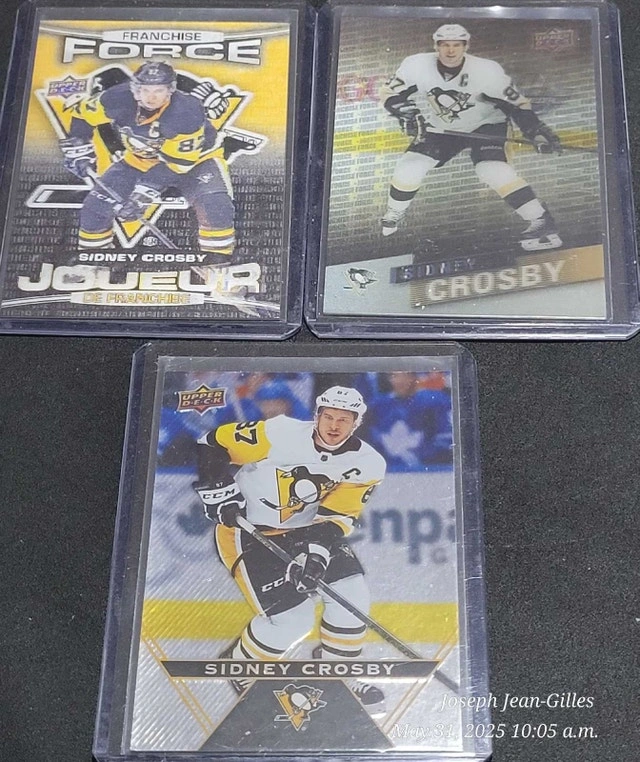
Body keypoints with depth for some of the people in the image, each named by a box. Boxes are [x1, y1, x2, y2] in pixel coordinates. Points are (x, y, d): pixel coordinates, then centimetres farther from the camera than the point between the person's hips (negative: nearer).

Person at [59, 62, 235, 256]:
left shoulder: (187, 112, -34)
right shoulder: (119, 99, -24)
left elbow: (178, 163, -29)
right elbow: (83, 113, -5)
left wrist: (147, 191, -34)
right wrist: (78, 150, -5)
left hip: (191, 159, -3)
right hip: (140, 161, 4)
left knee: (215, 205, -29)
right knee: (95, 205, -3)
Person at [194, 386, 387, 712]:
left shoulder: (367, 464, -11)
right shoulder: (281, 434, -24)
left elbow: (338, 514, -12)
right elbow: (214, 444, -14)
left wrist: (318, 549, -28)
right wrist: (218, 491, -21)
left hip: (303, 529, 5)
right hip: (246, 530, -5)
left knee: (352, 595, -4)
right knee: (293, 618, -13)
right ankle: (239, 669, 15)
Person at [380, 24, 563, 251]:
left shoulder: (487, 71, -28)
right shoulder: (417, 66, -22)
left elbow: (516, 104, -19)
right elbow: (390, 95, -12)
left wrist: (537, 130, -29)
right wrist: (408, 114, -31)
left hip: (485, 125, -3)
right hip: (440, 128, 4)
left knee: (491, 168, -28)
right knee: (409, 168, -9)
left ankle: (542, 223, -26)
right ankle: (392, 216, 19)